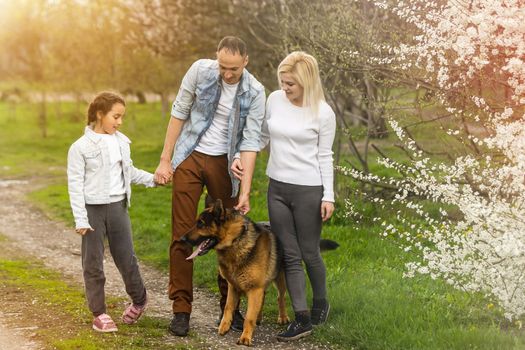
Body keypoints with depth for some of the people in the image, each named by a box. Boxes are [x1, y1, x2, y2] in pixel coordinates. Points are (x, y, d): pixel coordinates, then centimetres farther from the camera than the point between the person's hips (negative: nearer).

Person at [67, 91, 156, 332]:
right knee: (93, 263, 4)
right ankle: (99, 313, 13)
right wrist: (80, 219, -14)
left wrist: (152, 179, 9)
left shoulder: (121, 142, 6)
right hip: (93, 209, -4)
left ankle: (139, 300, 32)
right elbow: (75, 184, -10)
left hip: (118, 206, 4)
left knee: (126, 258, 10)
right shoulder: (81, 147, -10)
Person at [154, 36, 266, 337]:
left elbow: (250, 142, -13)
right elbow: (179, 113, -3)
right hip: (190, 158, 0)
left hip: (224, 163, 0)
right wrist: (165, 159, -4)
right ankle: (181, 308, 7)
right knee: (183, 233, -1)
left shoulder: (255, 93, -12)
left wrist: (245, 191, -18)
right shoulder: (200, 70, -11)